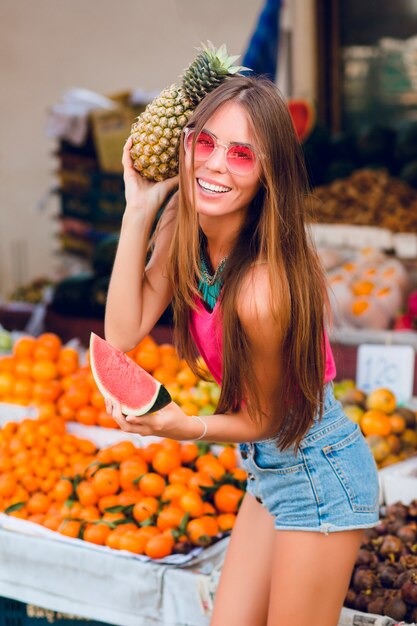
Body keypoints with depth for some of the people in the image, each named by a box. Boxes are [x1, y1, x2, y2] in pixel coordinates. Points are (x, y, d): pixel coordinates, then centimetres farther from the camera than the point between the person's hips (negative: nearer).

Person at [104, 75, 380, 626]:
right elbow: (123, 333, -13)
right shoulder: (183, 226, -8)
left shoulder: (263, 289, -31)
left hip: (318, 473, -8)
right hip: (270, 470, 8)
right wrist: (138, 210, -16)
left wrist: (184, 426, -32)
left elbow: (266, 419, -16)